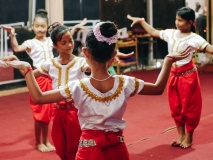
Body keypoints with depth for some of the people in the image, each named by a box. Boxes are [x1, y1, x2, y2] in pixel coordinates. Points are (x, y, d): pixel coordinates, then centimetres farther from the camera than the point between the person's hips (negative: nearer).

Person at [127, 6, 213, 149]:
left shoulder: (194, 38, -14)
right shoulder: (171, 33, 4)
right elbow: (153, 32, 19)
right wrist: (141, 21, 19)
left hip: (187, 75, -6)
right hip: (173, 74, 6)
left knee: (189, 107, 4)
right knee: (176, 107, 13)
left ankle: (189, 137, 20)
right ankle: (181, 135, 27)